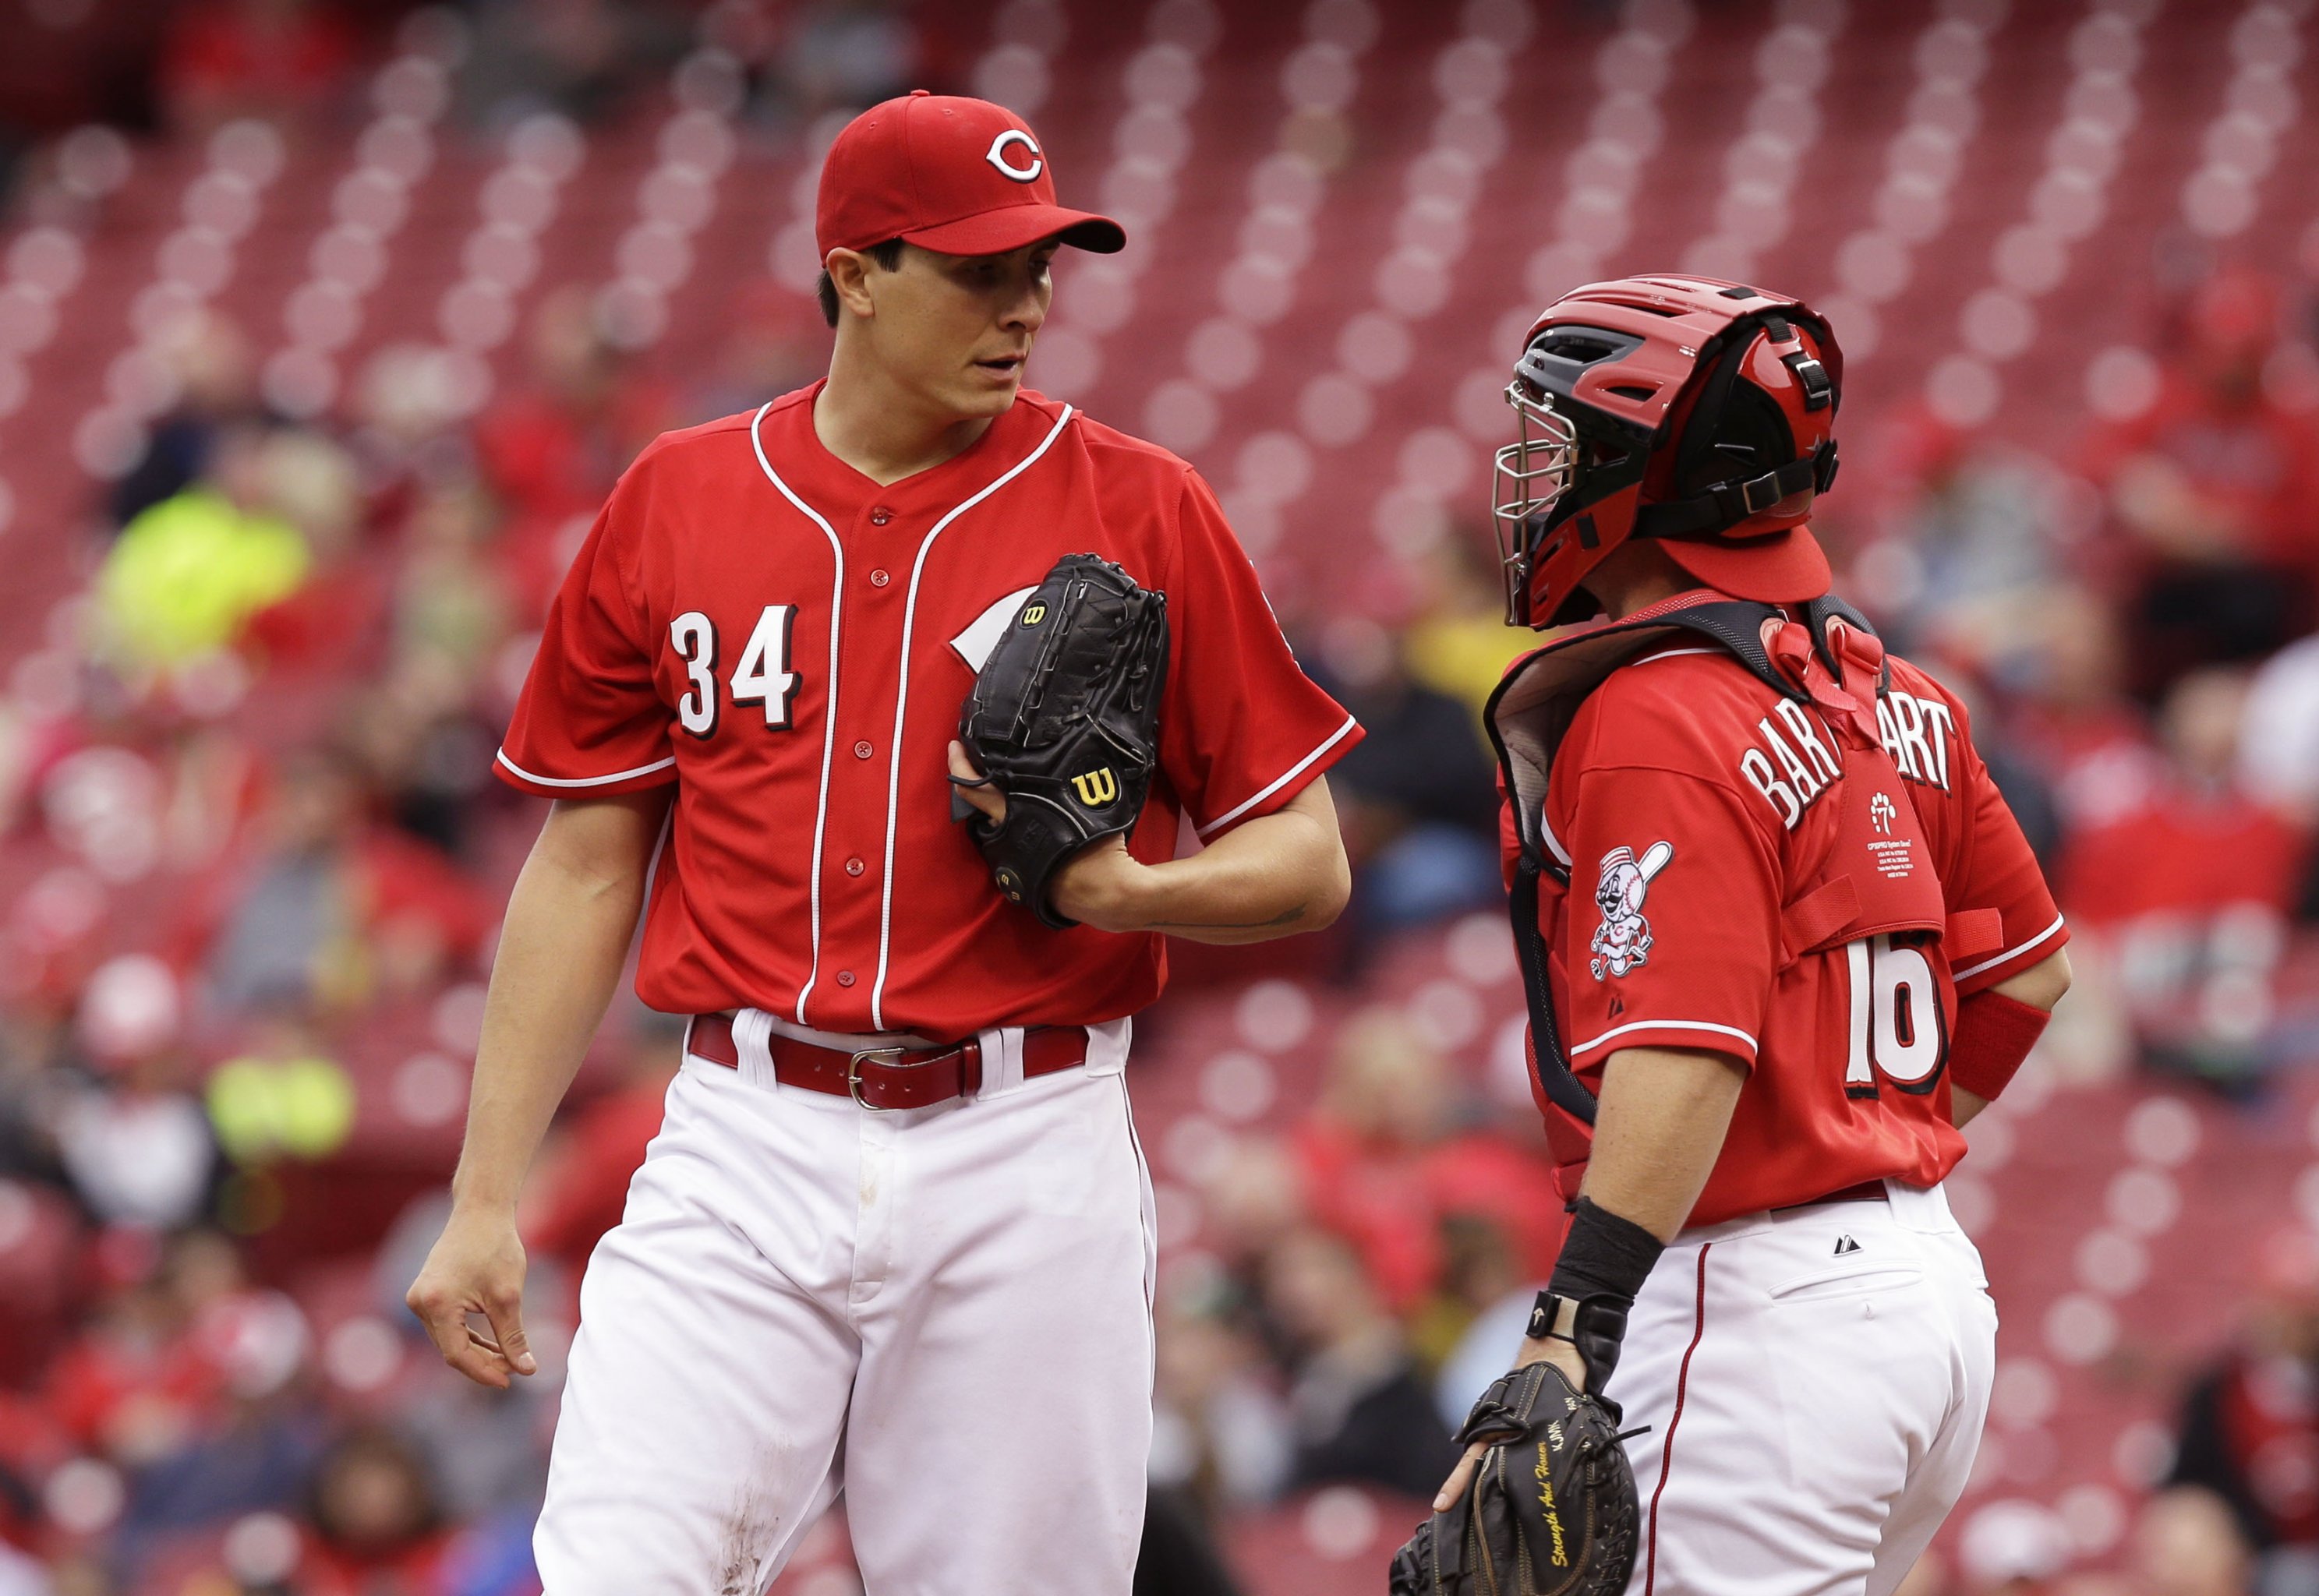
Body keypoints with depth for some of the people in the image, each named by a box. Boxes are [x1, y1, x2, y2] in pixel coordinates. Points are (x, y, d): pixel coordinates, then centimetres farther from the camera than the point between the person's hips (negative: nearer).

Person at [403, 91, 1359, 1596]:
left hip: (1029, 1158, -1)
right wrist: (488, 1200, 8)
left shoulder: (1143, 512, 3)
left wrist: (1125, 888, -16)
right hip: (746, 1149, 1)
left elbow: (1309, 863, 5)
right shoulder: (673, 504, 8)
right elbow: (588, 868, 12)